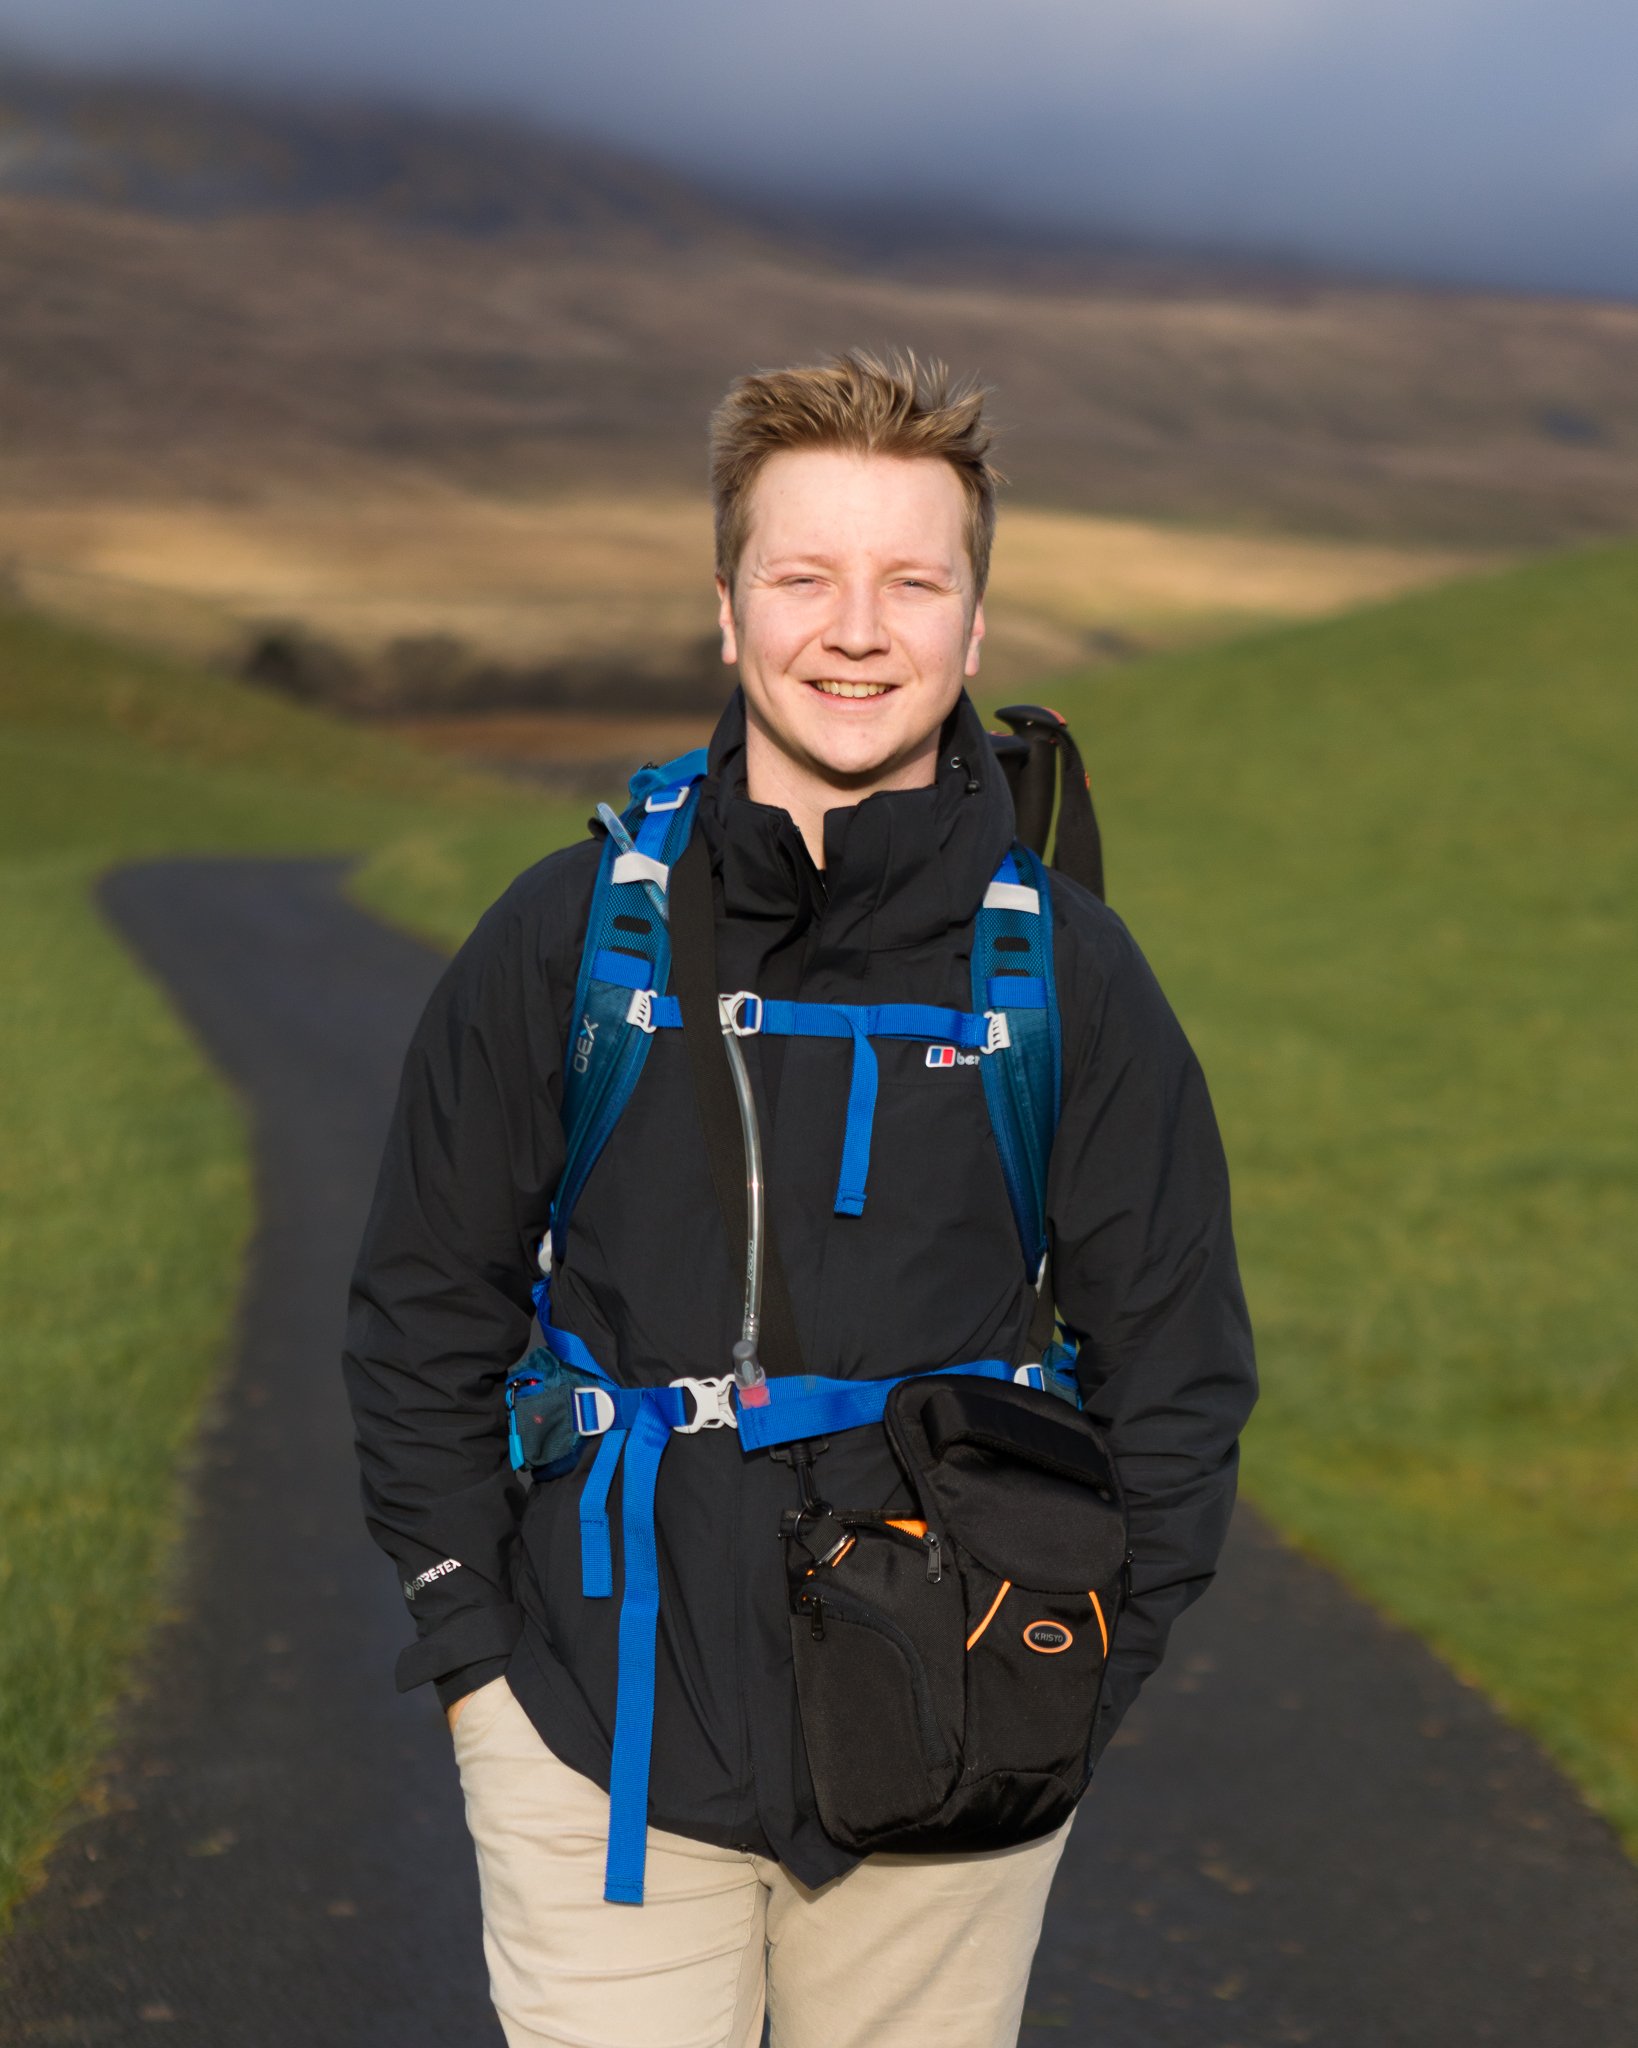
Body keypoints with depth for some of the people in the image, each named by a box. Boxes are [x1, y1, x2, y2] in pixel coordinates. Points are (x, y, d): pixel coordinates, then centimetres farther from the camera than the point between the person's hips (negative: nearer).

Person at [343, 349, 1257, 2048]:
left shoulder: (1067, 976, -4)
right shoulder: (568, 938, -3)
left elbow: (1176, 1376, 4)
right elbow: (423, 1310, 6)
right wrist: (474, 1651, 1)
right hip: (602, 1756, 0)